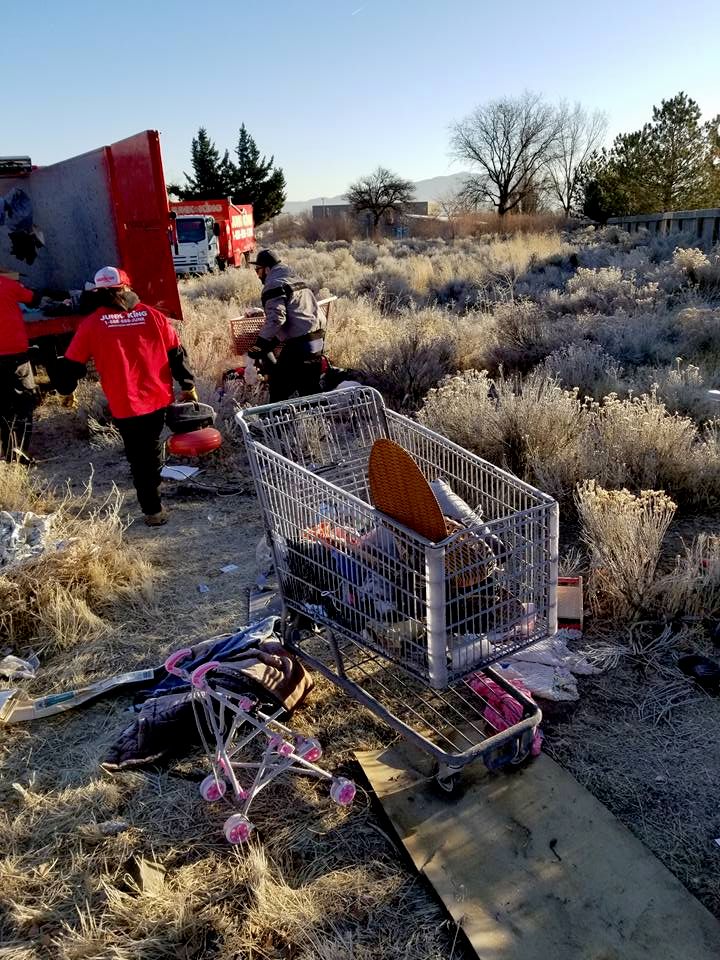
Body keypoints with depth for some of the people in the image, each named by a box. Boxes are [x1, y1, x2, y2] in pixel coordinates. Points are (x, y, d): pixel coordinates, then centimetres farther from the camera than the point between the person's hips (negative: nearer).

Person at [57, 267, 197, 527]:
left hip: (124, 405, -3)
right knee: (151, 449, 23)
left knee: (139, 457, 7)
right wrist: (187, 385, 14)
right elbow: (176, 353, 4)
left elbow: (73, 362, 2)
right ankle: (152, 492, 38)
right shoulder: (152, 315, 1)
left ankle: (153, 510, 7)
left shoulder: (92, 324, -4)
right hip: (158, 398, 3)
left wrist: (67, 390, 18)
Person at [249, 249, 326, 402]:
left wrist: (260, 346, -20)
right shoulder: (296, 279, 22)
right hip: (318, 338, 10)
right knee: (309, 387, 18)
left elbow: (276, 318, -21)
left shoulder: (274, 285, -8)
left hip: (299, 344, -9)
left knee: (279, 385, 1)